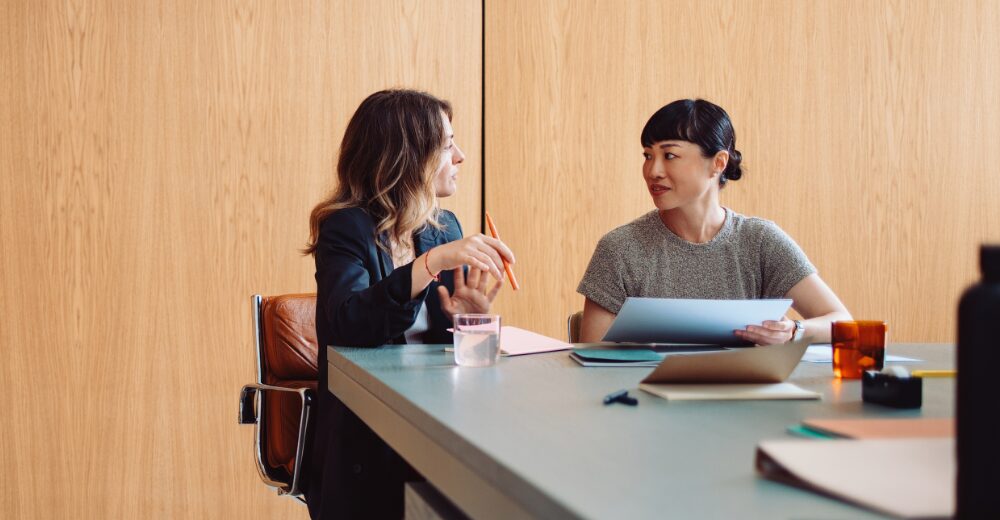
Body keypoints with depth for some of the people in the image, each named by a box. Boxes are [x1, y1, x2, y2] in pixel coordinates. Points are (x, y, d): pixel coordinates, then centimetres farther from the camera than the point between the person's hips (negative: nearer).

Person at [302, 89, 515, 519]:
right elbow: (349, 323, -25)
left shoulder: (444, 227, 12)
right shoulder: (346, 229, -5)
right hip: (366, 442, -5)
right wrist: (431, 263, -32)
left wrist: (472, 315, -11)